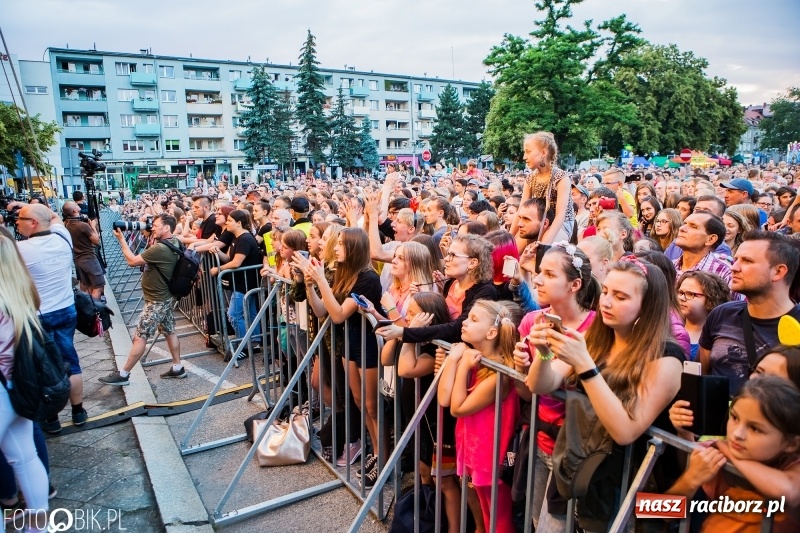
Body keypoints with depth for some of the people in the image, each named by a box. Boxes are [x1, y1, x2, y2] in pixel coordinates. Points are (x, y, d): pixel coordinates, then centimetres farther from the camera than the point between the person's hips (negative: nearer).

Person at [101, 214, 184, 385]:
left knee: (140, 337, -2)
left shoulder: (160, 249, -27)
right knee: (169, 331, 16)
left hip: (157, 301, -10)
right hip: (165, 297, 10)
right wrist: (153, 239, 6)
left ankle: (123, 375, 8)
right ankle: (177, 368, 24)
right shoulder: (173, 243, 3)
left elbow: (132, 261, -21)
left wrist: (121, 239, -12)